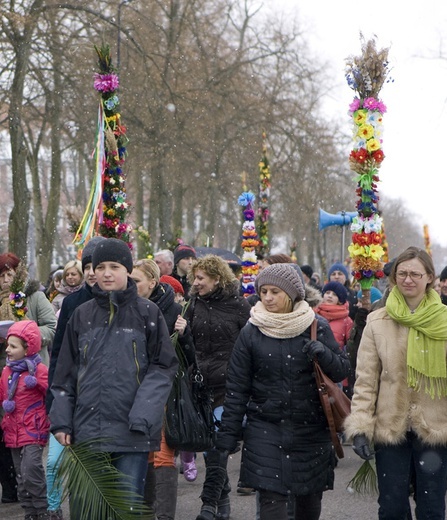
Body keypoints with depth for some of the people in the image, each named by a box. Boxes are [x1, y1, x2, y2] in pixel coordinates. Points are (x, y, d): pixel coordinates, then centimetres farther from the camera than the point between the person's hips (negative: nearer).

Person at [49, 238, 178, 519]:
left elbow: (164, 368, -1)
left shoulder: (148, 313, 1)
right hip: (87, 430, 3)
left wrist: (143, 416, -13)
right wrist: (61, 420, 5)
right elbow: (66, 372, 13)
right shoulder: (82, 315, 10)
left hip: (132, 432, -3)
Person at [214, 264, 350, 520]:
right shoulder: (251, 332, 0)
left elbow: (343, 370, 3)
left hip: (312, 430, 1)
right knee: (272, 498, -9)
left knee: (310, 498, 10)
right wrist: (229, 431, -2)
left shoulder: (317, 327, 1)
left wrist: (324, 354, -17)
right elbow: (237, 387, 2)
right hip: (266, 429, -1)